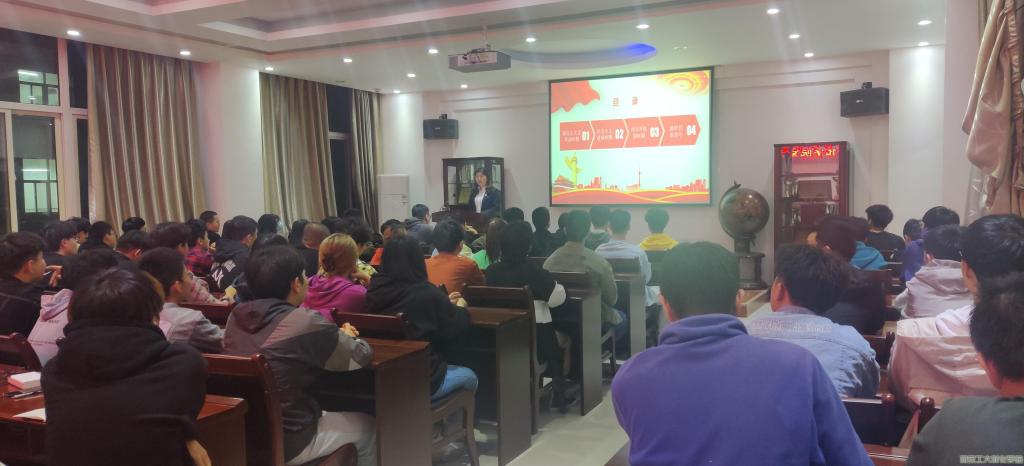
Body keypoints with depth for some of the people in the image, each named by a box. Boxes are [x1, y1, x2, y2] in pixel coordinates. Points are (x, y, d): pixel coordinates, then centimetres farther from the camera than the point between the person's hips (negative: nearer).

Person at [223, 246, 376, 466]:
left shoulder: (236, 316, -4)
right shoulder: (306, 322, -23)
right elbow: (362, 356, -10)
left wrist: (334, 335, 10)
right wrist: (348, 337, 11)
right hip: (289, 444, -6)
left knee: (323, 412, 33)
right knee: (366, 425, 19)